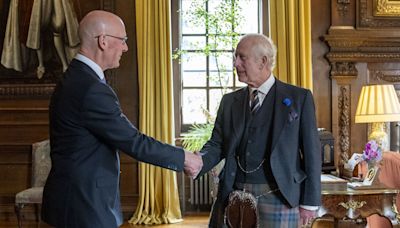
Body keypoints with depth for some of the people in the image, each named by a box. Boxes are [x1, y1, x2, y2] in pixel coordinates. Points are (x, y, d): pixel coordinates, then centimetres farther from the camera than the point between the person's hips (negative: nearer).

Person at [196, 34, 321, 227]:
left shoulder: (299, 97, -1)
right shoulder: (229, 101, 11)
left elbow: (311, 153, -1)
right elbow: (217, 145, 8)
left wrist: (309, 203, -4)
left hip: (278, 199, -3)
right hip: (235, 197, 3)